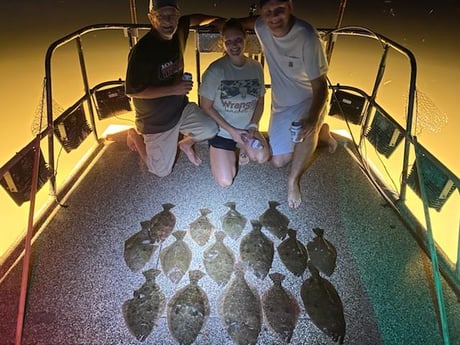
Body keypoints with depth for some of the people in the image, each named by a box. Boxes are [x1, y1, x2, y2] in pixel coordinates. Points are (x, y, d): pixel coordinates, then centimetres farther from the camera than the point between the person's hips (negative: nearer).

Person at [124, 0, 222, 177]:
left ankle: (186, 144, 22)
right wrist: (173, 89, -28)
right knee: (162, 171, 7)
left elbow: (194, 18, 13)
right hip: (156, 121, -5)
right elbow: (132, 91, -24)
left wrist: (219, 20, -2)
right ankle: (135, 135, 31)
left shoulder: (178, 30, -8)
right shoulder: (141, 51, -28)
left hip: (181, 108, 6)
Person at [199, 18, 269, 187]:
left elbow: (260, 101, 4)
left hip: (246, 129, 3)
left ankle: (242, 146, 10)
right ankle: (230, 153, 22)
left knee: (263, 156, -24)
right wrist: (231, 130, -17)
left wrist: (253, 126, -11)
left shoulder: (256, 67, -6)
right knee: (225, 182, -9)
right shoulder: (216, 70, -19)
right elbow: (206, 106, -14)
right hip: (222, 131, -3)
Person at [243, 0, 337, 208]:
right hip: (281, 103, 5)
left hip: (309, 99, -5)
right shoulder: (261, 27, -15)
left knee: (308, 129, -41)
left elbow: (320, 85, -28)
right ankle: (321, 133, 28)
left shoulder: (307, 37, -29)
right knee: (278, 161, 5)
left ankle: (293, 180, -13)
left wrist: (312, 118, -44)